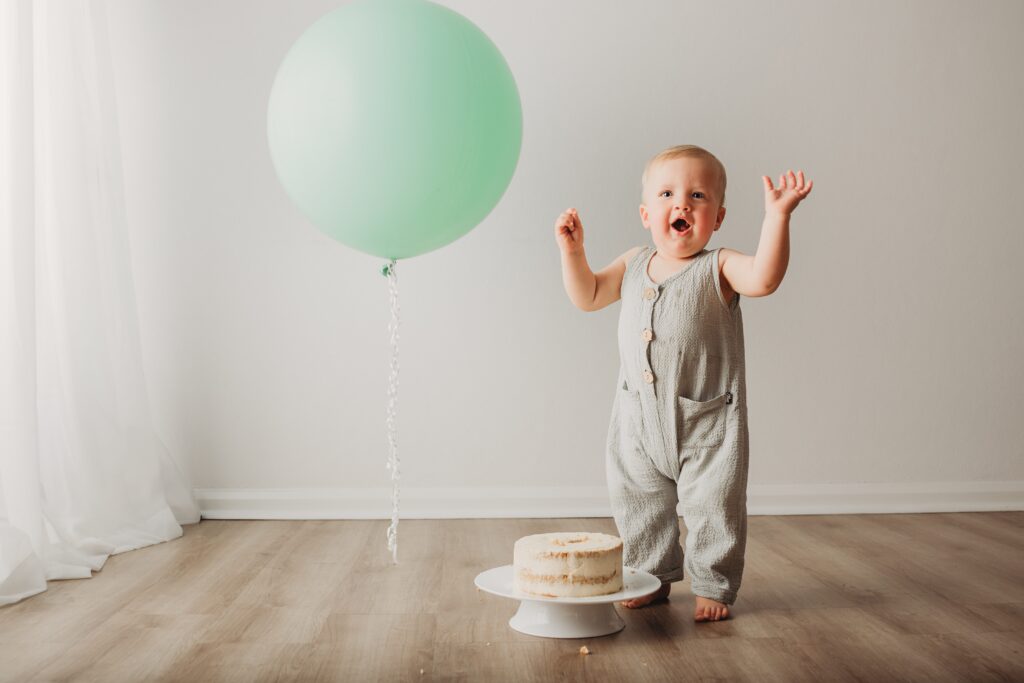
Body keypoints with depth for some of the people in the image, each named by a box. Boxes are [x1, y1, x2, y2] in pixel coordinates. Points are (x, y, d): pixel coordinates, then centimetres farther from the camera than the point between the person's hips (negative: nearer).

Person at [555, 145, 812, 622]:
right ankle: (651, 578, 35)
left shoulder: (718, 268, -11)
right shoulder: (633, 265, 5)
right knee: (637, 505, 15)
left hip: (707, 424, -5)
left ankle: (713, 586, 23)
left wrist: (777, 216, -40)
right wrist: (573, 251, 0)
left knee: (713, 507, 4)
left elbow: (763, 277, -30)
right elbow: (587, 296, 14)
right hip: (639, 421, 5)